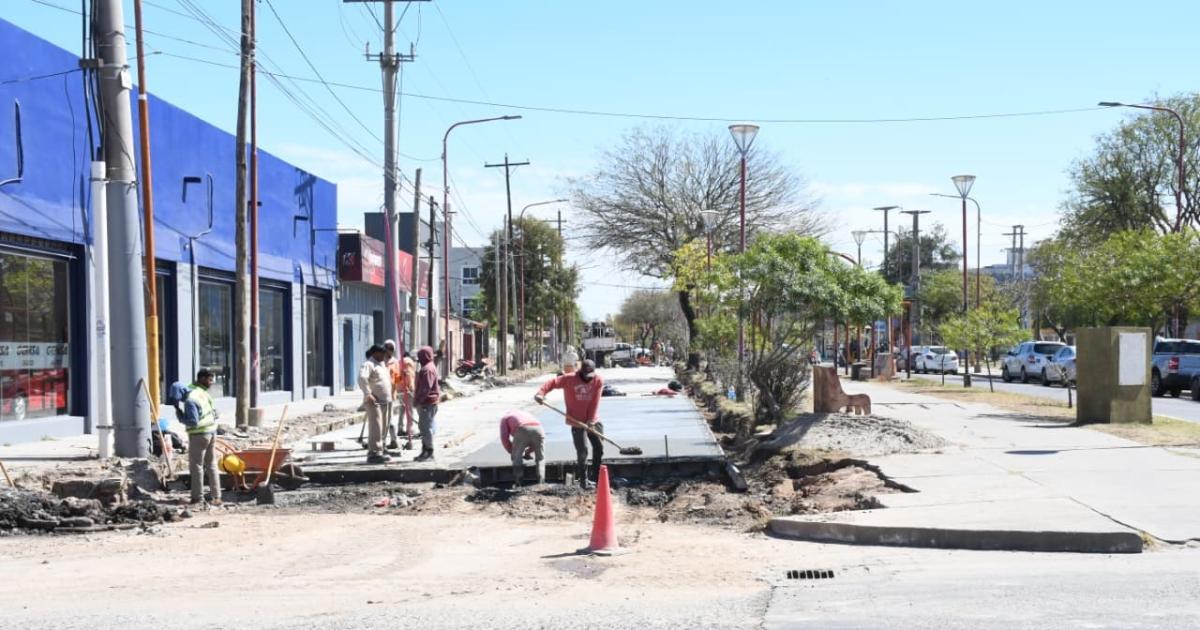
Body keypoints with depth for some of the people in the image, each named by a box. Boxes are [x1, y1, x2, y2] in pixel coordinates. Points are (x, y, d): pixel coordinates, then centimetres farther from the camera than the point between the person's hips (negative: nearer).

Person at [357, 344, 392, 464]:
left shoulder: (381, 364, 20)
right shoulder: (369, 364, -10)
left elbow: (387, 379, 35)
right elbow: (362, 378, -28)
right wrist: (368, 394, -29)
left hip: (383, 401, 10)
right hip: (374, 401, -10)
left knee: (380, 428, 12)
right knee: (375, 428, -13)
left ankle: (378, 452, 18)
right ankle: (374, 454, -15)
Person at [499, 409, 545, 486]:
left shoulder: (505, 418, 31)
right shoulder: (527, 414, 44)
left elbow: (504, 438, 15)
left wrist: (512, 452, 27)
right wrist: (529, 451, 41)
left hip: (522, 432, -3)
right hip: (538, 430, 3)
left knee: (517, 457, 17)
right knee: (540, 459, 18)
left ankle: (517, 483, 10)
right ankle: (541, 482, 3)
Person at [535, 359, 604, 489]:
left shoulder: (598, 381, -6)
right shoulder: (570, 379, -10)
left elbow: (595, 402, -11)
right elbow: (553, 382, -13)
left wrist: (591, 420, -17)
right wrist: (541, 393, -30)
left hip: (593, 421, 4)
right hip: (577, 422, -4)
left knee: (599, 447, 10)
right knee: (582, 451, -4)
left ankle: (597, 477, 25)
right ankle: (583, 480, 8)